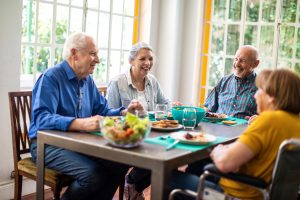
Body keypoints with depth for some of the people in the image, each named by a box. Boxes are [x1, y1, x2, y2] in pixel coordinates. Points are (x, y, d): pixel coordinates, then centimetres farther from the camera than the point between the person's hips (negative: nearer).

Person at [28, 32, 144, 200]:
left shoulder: (88, 80, 11)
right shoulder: (51, 78, -15)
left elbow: (102, 111, 16)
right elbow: (41, 118, -28)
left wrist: (125, 112, -4)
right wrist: (81, 124, -41)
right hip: (49, 143, -7)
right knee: (93, 173, -29)